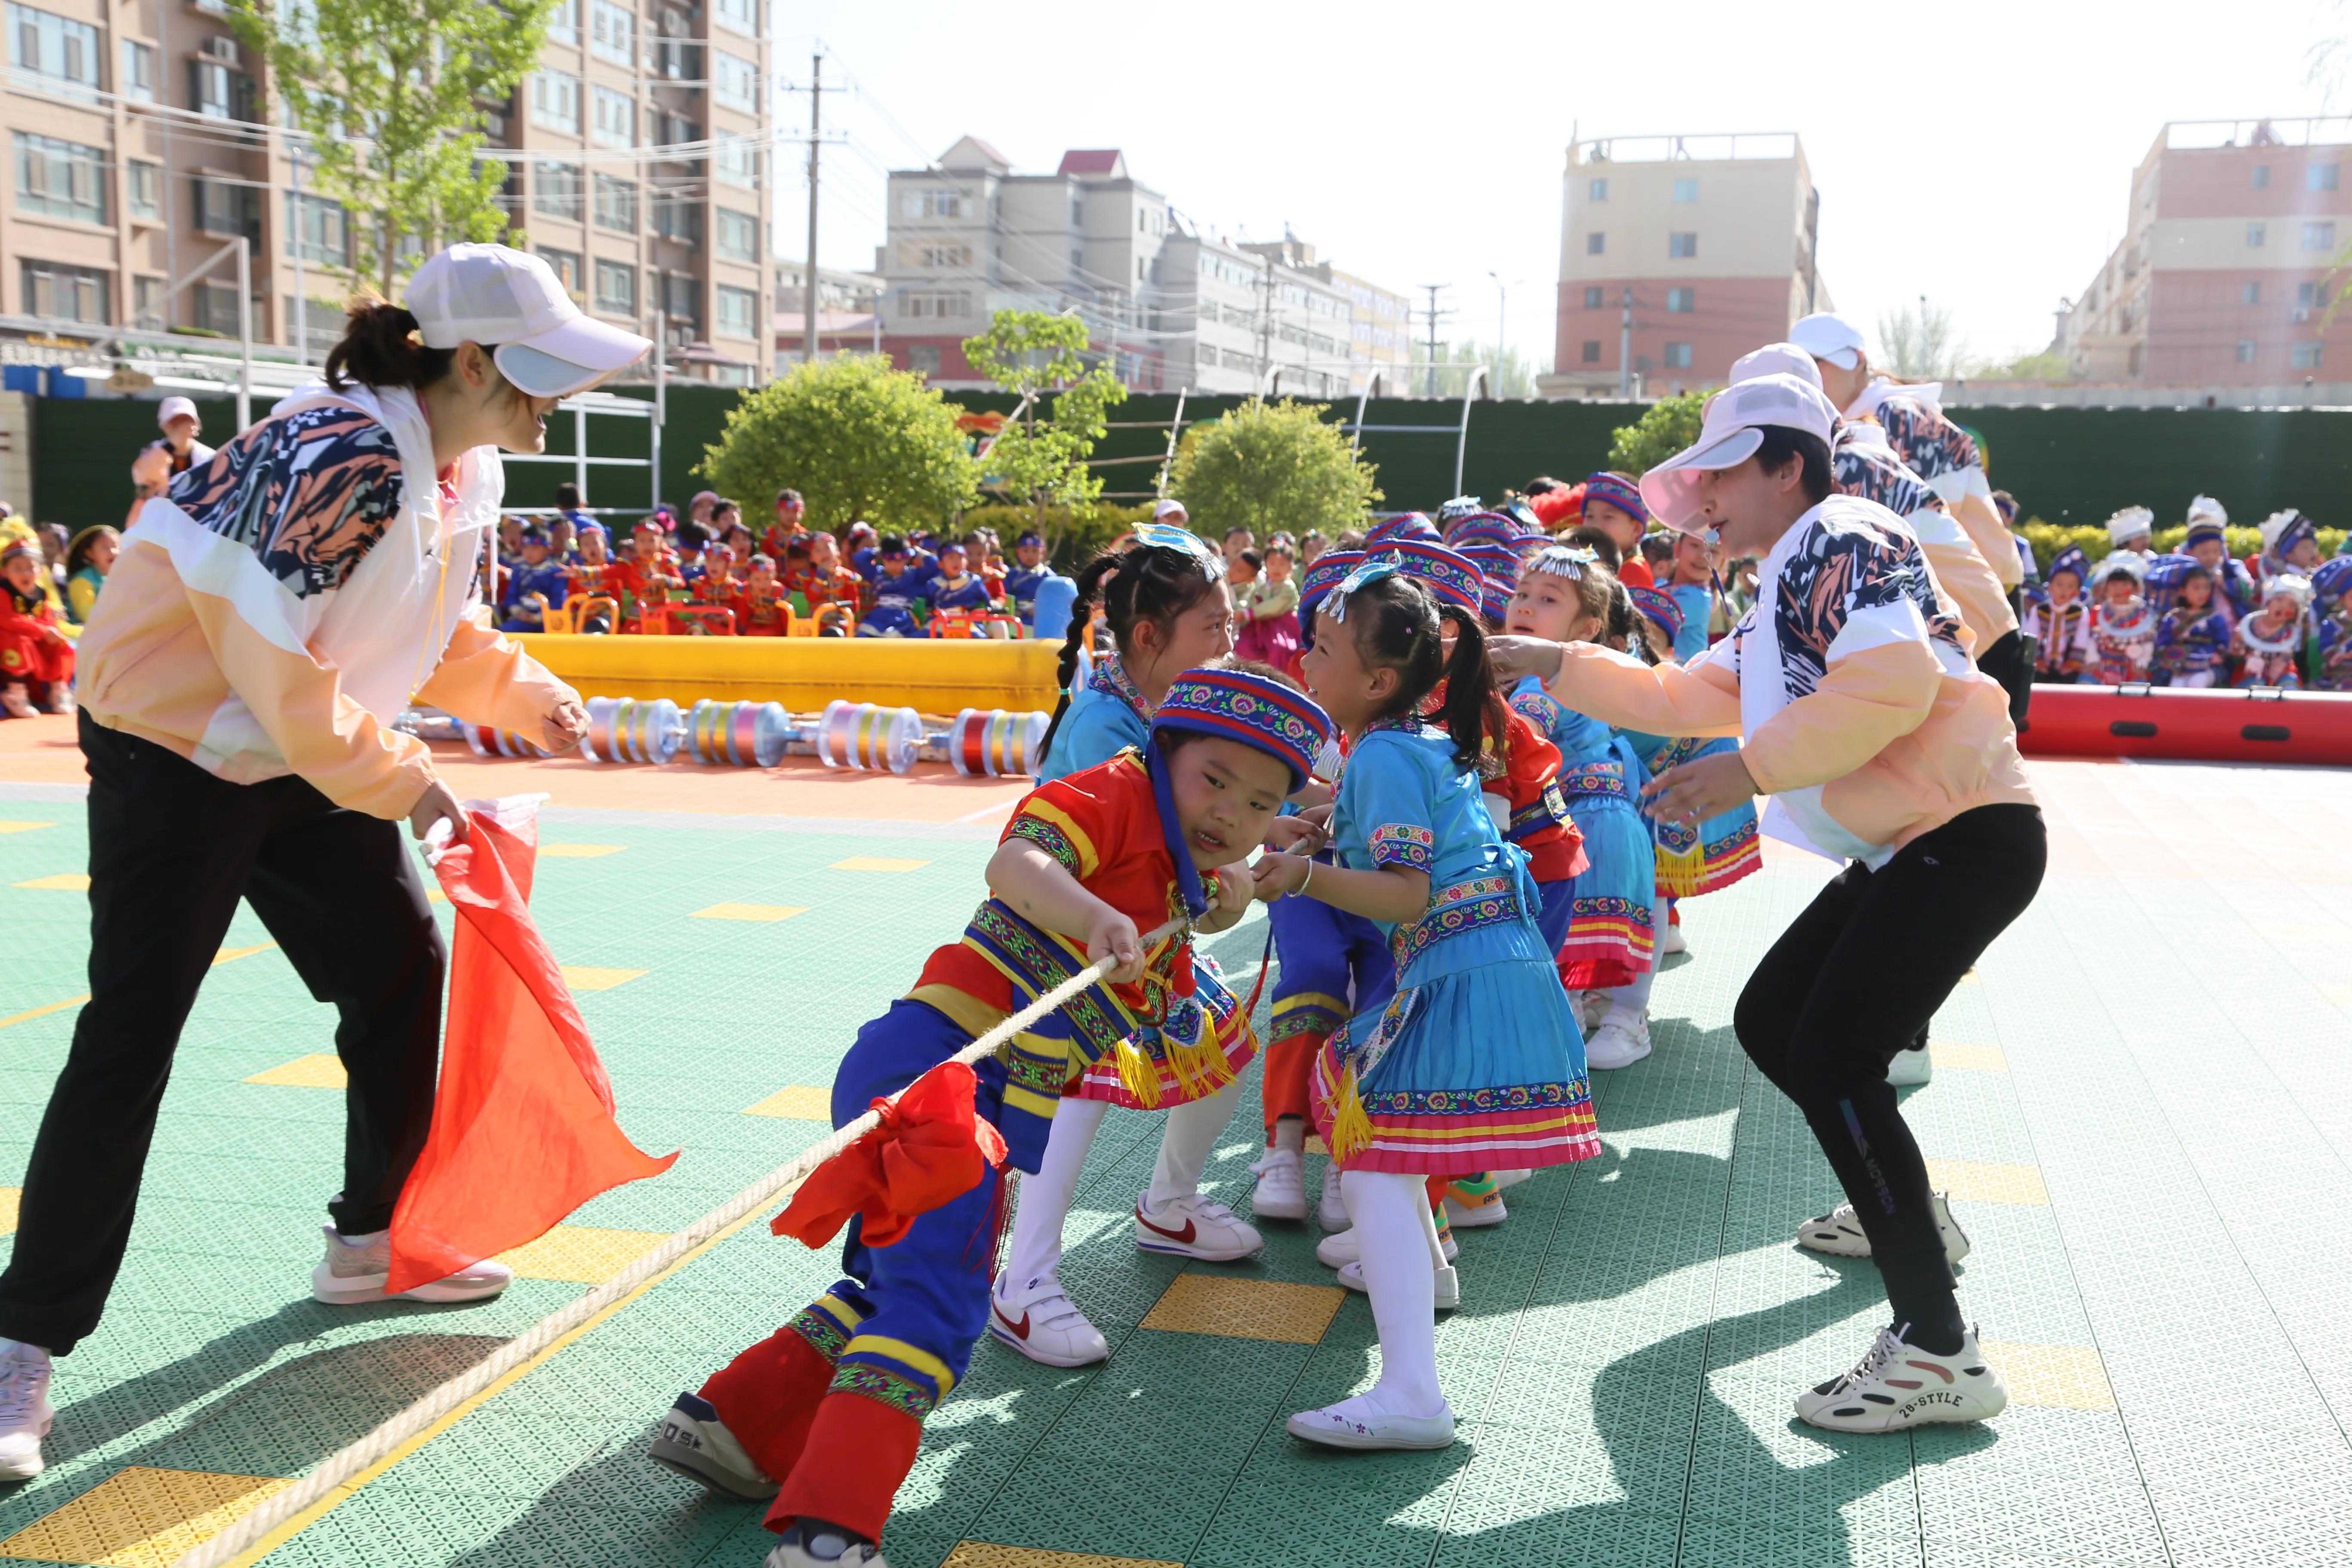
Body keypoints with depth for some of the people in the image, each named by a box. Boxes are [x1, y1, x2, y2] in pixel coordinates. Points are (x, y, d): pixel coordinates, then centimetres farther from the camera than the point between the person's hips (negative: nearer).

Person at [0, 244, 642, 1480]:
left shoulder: (465, 465, 1)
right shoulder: (346, 455, -28)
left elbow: (429, 621, 14)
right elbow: (278, 667, -27)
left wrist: (520, 692, -1)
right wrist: (402, 784, -18)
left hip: (303, 754, 9)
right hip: (176, 745, -9)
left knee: (400, 968, 11)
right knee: (131, 1034, -10)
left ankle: (371, 1243, 27)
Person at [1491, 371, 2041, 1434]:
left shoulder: (1842, 540, -10)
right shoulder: (1780, 605, 22)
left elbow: (1893, 679, -26)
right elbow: (1685, 699, 28)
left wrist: (1746, 771, -24)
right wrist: (1552, 663, 22)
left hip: (1968, 833, -10)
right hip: (1902, 850, 10)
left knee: (1832, 1055, -20)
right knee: (1769, 1023, 17)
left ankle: (1938, 1349, -19)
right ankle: (1903, 1212, 35)